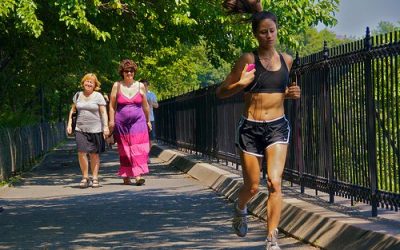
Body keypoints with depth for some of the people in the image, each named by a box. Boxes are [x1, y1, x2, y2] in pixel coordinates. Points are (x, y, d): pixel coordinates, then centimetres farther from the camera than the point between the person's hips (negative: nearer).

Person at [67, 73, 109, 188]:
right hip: (80, 129, 2)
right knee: (81, 153, -9)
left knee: (94, 154, 2)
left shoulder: (98, 96, 0)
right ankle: (85, 177, 2)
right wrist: (69, 124, 10)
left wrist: (106, 126, -12)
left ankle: (95, 178, 12)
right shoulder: (78, 95, 10)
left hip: (95, 129, -2)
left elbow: (103, 112, -3)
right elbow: (72, 110, 18)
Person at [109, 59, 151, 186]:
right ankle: (125, 177, 13)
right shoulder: (117, 86, 3)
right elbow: (112, 105, 5)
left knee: (138, 148, -11)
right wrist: (111, 121, -2)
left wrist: (148, 120, 16)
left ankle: (138, 175, -18)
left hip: (138, 121, 0)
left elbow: (145, 105, 14)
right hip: (121, 122, 0)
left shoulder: (140, 86, 6)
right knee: (124, 150, 5)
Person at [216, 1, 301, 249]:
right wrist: (240, 84, -22)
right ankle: (240, 208, 43)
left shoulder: (287, 60, 6)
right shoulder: (248, 59, -6)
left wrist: (290, 93, 4)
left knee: (275, 182, -15)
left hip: (277, 127, 2)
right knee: (252, 186, 8)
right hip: (250, 128, -2)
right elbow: (221, 92, -3)